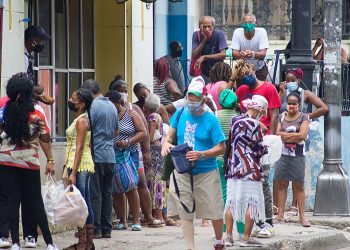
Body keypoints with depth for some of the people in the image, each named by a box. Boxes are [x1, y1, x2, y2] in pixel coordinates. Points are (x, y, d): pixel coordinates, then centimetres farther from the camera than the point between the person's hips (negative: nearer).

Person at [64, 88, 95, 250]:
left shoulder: (81, 121, -12)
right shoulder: (81, 119, 17)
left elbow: (79, 147, -18)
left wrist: (73, 172, -22)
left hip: (79, 164, -10)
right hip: (85, 165, 10)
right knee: (86, 203, 11)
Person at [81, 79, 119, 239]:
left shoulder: (93, 107, -11)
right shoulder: (112, 106, 14)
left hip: (96, 155, -8)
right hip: (110, 155, 8)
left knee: (94, 194, -4)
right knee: (107, 193, 10)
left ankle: (95, 229, -5)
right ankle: (106, 229, 12)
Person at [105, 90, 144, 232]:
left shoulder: (131, 114, 4)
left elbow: (143, 133, -1)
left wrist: (128, 142, -13)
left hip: (128, 154, -3)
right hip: (111, 155, 3)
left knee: (130, 187, -9)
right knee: (116, 190, 2)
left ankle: (136, 221, -5)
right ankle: (122, 221, 9)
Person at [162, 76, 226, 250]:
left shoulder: (210, 120, -9)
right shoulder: (180, 114, 2)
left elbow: (221, 147, -10)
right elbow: (170, 134, 11)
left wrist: (201, 155, -24)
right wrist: (166, 143, -13)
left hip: (206, 172, -3)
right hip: (182, 172, 3)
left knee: (214, 210, 7)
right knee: (185, 212, 2)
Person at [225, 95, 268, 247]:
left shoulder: (235, 120, 7)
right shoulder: (253, 125, -13)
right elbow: (258, 149, -9)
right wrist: (266, 148, 10)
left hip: (233, 168, 7)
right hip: (249, 170, -7)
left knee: (232, 202, 10)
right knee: (252, 202, -1)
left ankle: (228, 235, 10)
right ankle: (246, 237, -3)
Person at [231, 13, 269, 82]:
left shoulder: (261, 32, -16)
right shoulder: (237, 32, -12)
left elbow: (263, 54, -25)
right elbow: (234, 53, -19)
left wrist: (253, 54, -47)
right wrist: (240, 54, -44)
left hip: (259, 69, -1)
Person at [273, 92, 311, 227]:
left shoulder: (303, 117, 0)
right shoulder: (282, 117, 9)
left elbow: (303, 135, -13)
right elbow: (277, 134, -1)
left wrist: (284, 135, -8)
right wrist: (294, 135, -10)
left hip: (297, 155, -3)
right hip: (283, 154, 3)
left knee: (299, 186, 1)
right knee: (282, 184, 4)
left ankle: (302, 216, 1)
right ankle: (280, 215, 7)